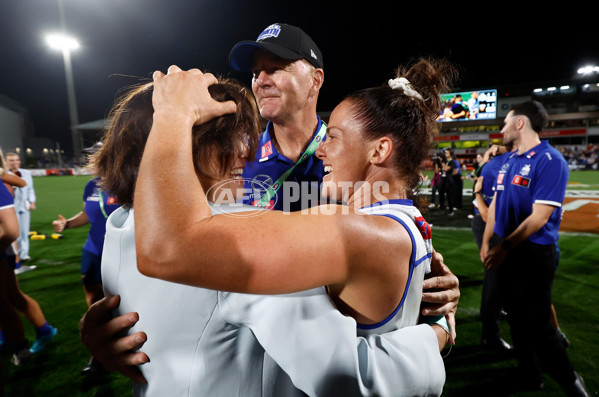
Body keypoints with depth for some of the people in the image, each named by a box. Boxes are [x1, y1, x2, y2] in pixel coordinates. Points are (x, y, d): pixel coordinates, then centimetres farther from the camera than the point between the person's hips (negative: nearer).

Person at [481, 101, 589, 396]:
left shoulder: (550, 161, -14)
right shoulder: (508, 161, 9)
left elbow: (539, 217, -19)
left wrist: (504, 247, -15)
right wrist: (487, 243, 8)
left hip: (535, 253, -7)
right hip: (507, 251, 7)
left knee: (536, 324, 0)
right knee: (516, 317, 16)